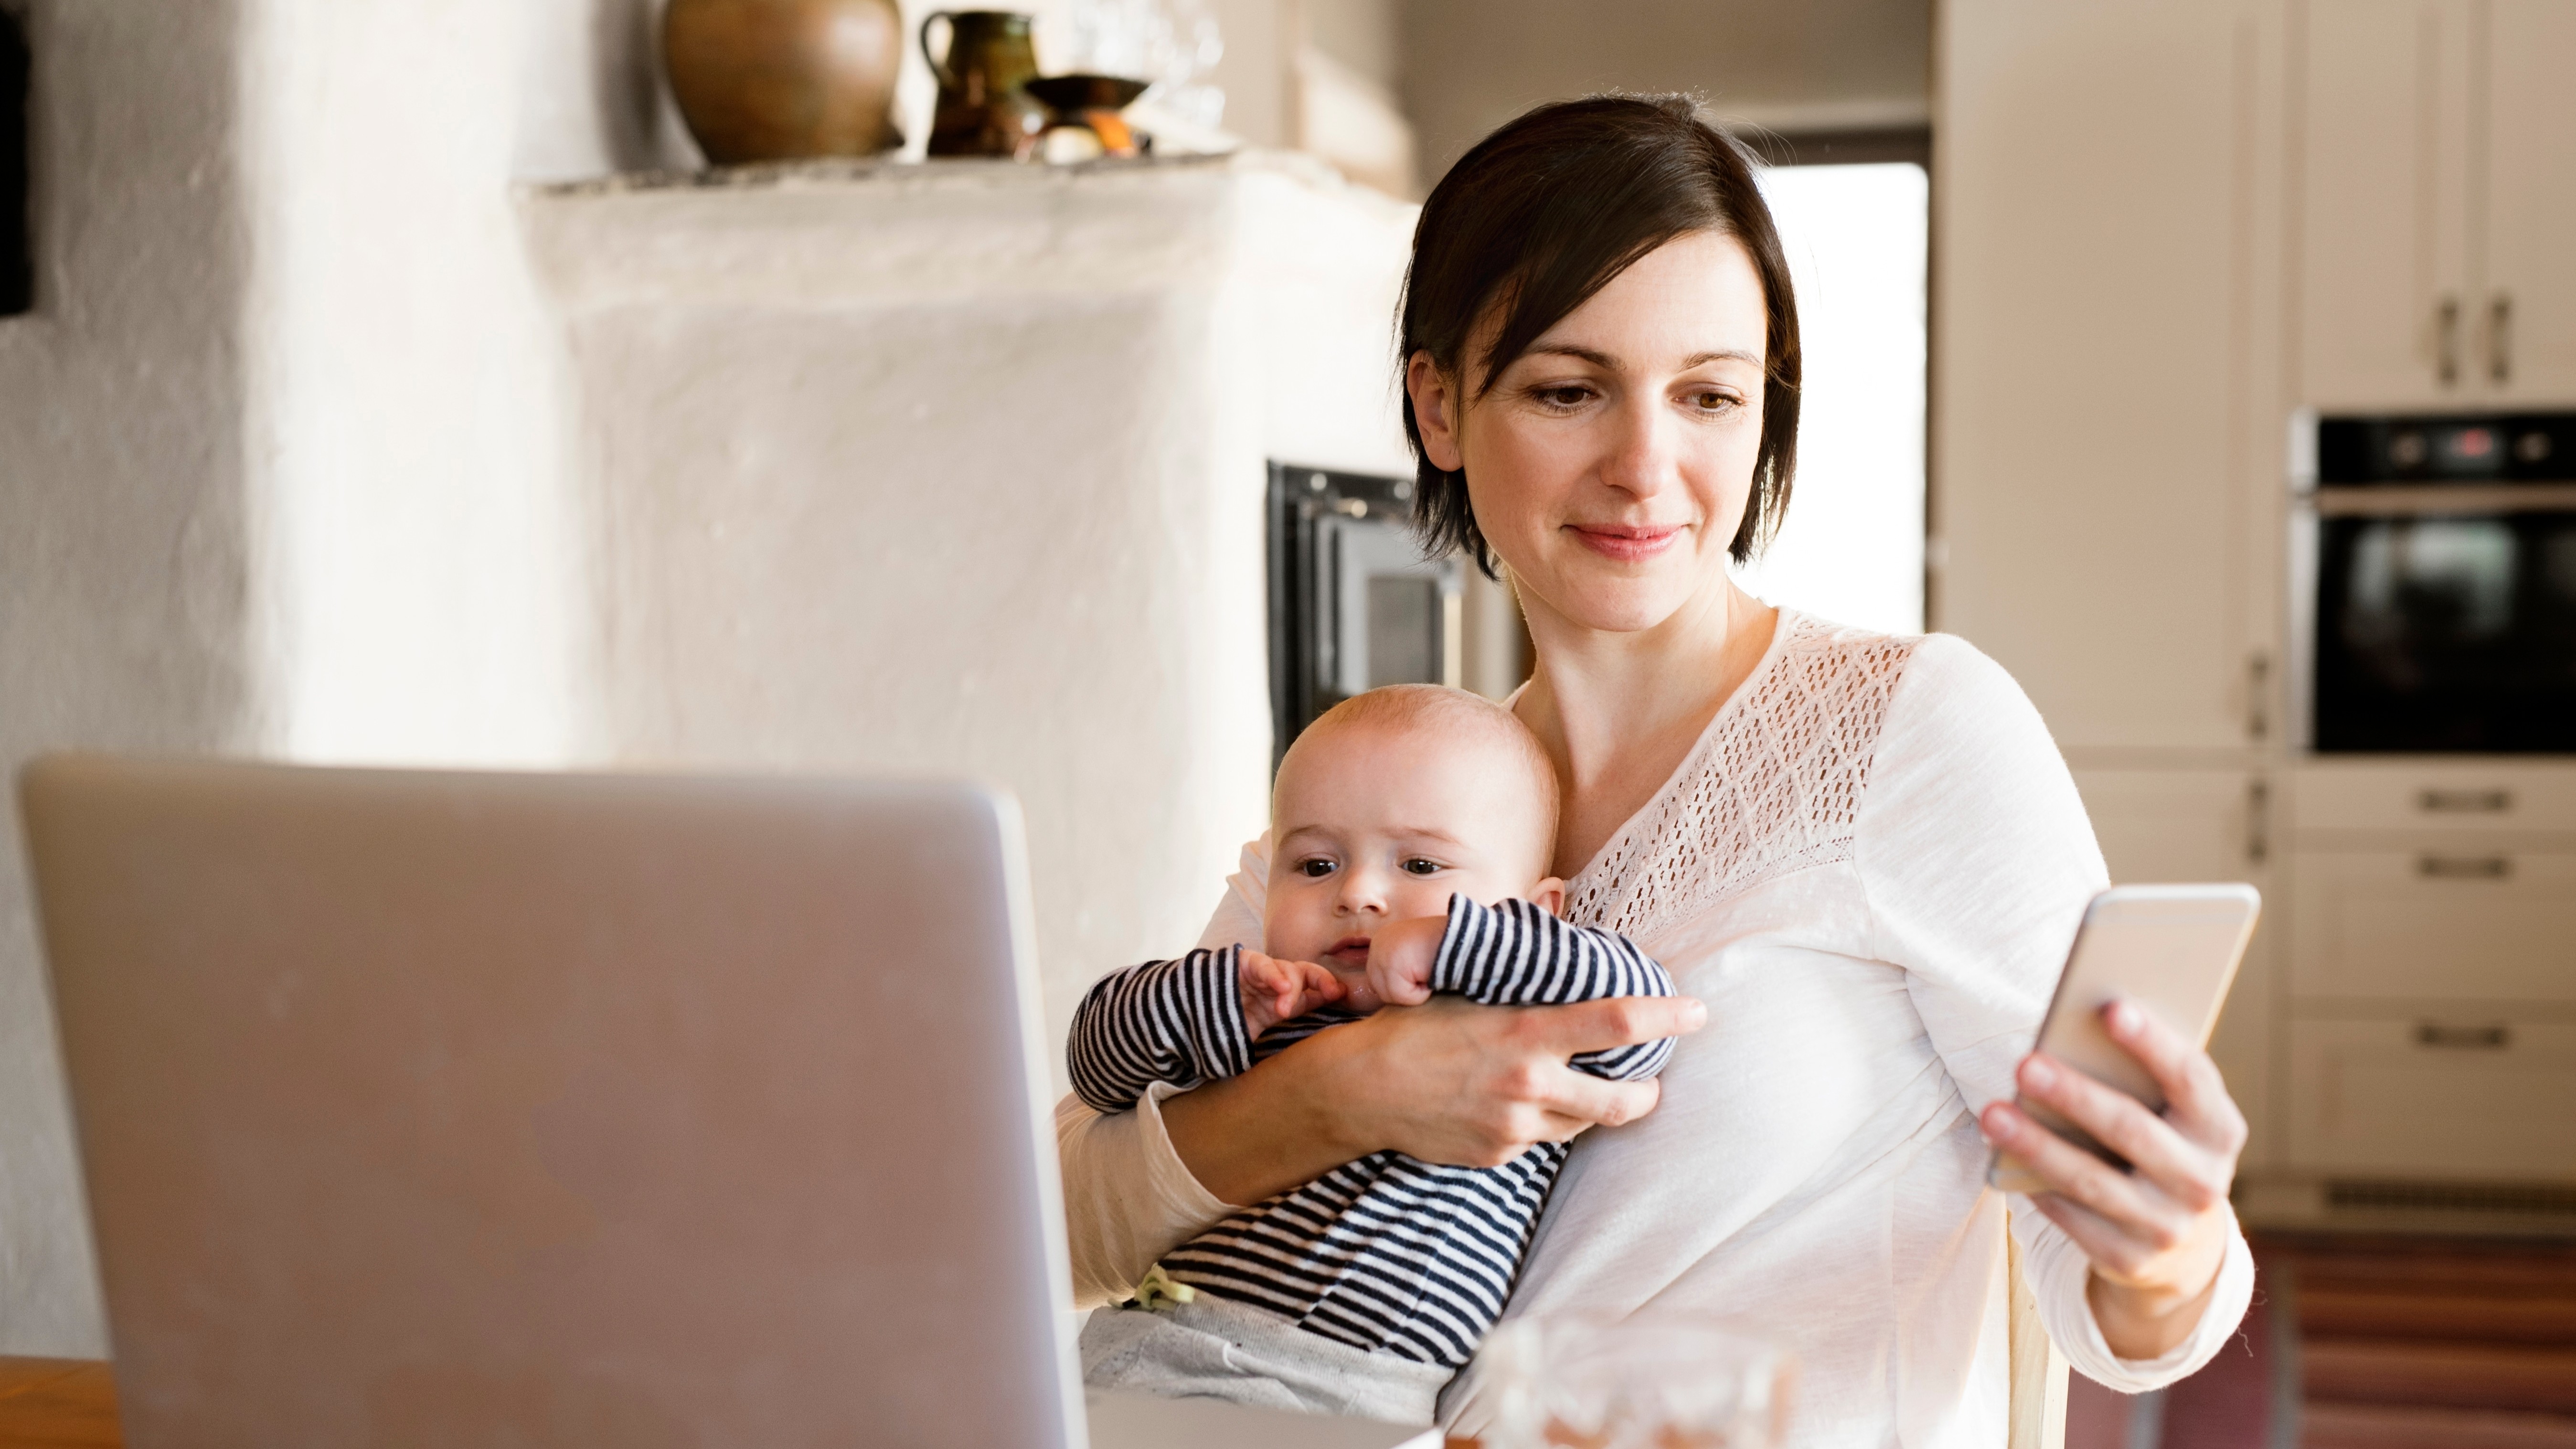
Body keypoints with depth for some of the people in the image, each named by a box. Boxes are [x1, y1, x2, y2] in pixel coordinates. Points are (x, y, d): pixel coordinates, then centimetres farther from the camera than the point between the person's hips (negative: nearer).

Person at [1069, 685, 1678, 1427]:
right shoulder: (1252, 1021, 20)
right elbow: (1101, 1067, 23)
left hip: (1345, 1402, -3)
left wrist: (1452, 938, -13)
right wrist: (1206, 996, 1)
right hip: (1149, 1346, 4)